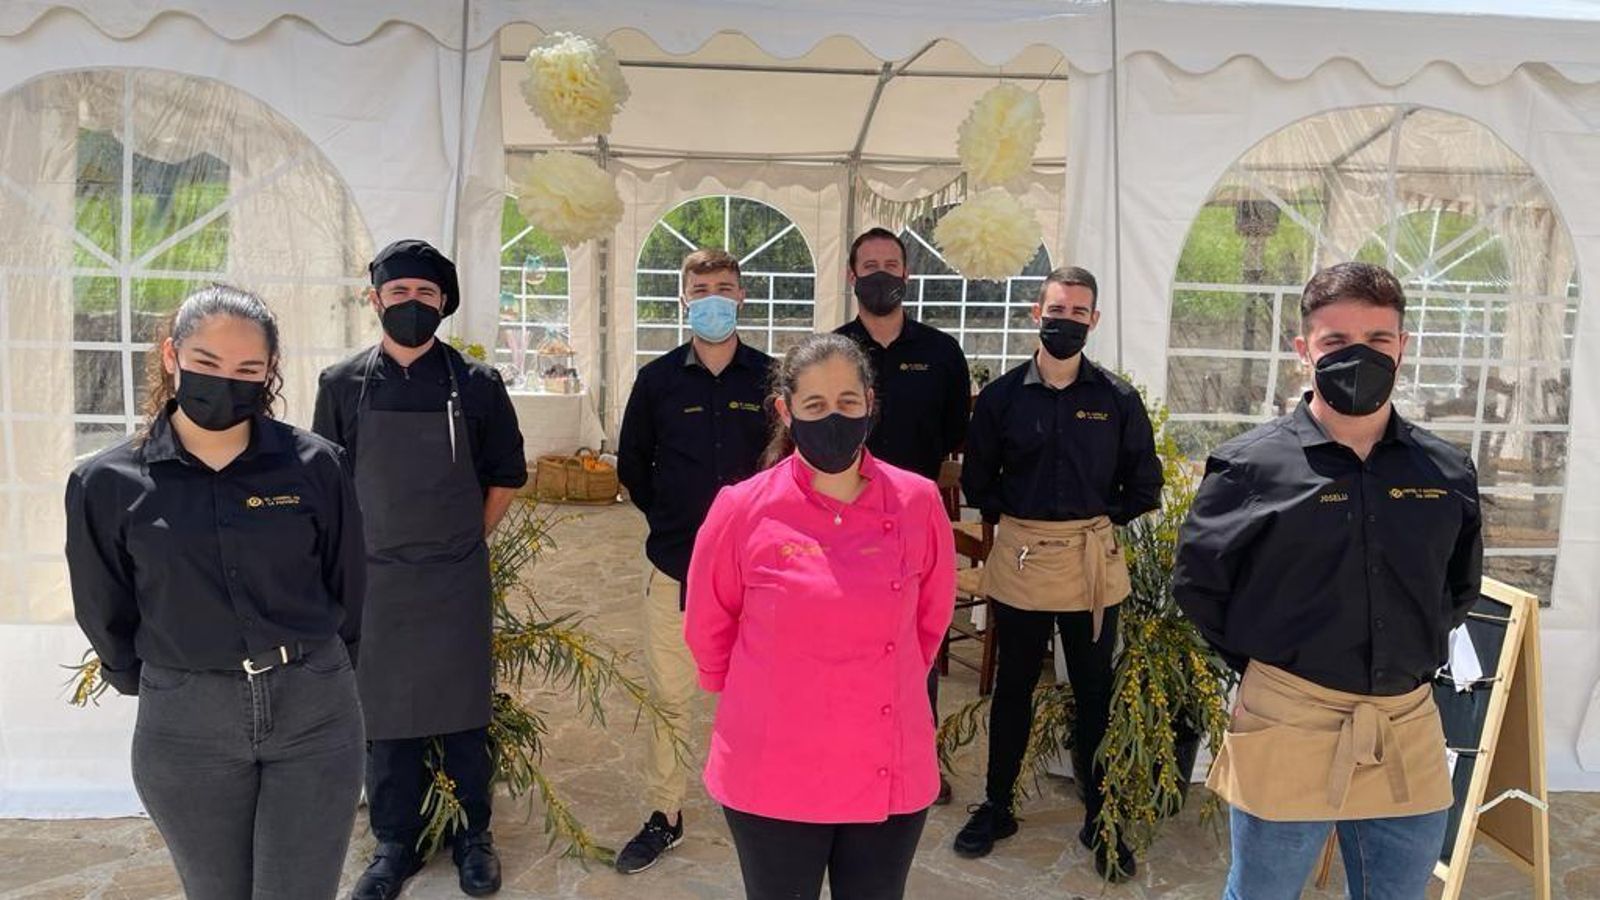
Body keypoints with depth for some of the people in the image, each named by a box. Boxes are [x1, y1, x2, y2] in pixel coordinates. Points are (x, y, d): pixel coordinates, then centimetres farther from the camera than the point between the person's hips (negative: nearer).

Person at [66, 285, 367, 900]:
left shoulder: (315, 467, -6)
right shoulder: (108, 484, -4)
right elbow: (105, 615, 9)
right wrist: (162, 689, 15)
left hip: (314, 716, -1)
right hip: (184, 731, 1)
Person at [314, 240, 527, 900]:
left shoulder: (476, 384, -3)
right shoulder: (343, 385, 0)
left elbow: (505, 475, 7)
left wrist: (466, 539, 5)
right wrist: (356, 553, 3)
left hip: (457, 580, -1)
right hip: (373, 578, 1)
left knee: (463, 711, 9)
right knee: (382, 714, 10)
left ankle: (474, 834, 26)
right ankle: (394, 843, 27)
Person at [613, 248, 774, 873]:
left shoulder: (771, 377, -1)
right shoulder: (658, 379, 2)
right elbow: (632, 464, 13)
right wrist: (669, 516, 11)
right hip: (675, 564, 1)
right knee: (667, 696, 8)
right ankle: (664, 816, 24)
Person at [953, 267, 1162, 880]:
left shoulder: (1117, 399, -1)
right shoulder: (1002, 395, -1)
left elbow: (1144, 480, 7)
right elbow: (977, 477, 7)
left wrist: (1107, 521, 2)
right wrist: (1005, 518, 0)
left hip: (1093, 564, 0)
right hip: (1019, 560, 0)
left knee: (1095, 693, 10)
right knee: (1012, 688, 13)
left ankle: (1101, 818, 26)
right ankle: (996, 806, 28)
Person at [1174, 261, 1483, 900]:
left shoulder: (1447, 471, 1)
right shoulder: (1251, 464, -11)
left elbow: (1460, 588, 17)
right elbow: (1197, 583, -2)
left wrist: (1415, 657, 9)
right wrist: (1267, 665, 0)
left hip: (1410, 733, 4)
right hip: (1289, 728, -4)